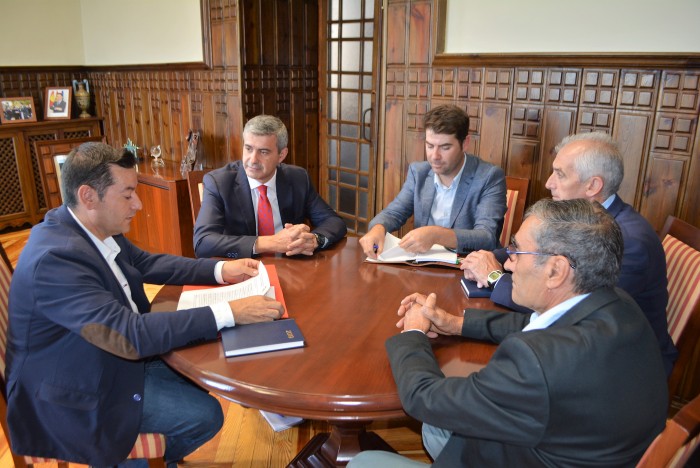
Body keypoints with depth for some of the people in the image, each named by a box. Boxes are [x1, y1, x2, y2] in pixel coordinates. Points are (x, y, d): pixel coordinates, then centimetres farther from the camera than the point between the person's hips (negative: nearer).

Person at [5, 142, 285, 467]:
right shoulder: (54, 258, -33)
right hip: (77, 389, -8)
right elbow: (131, 336, -37)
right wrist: (229, 312, -36)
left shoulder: (98, 228, -7)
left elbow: (147, 263, 7)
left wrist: (220, 270, -5)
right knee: (205, 415, -10)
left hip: (114, 351, 8)